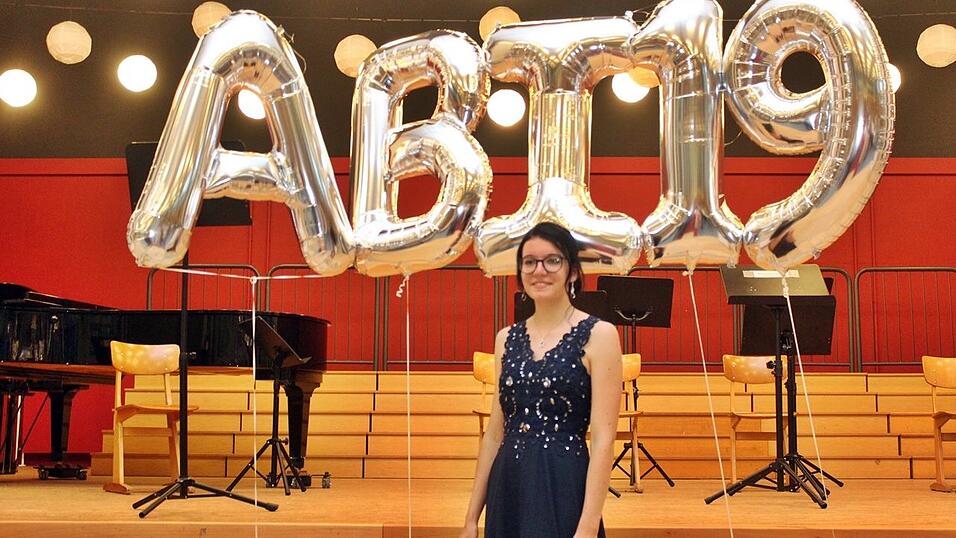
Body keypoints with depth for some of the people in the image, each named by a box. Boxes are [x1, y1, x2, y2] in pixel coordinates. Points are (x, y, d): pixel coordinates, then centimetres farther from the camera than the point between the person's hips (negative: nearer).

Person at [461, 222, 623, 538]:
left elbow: (603, 439, -11)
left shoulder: (598, 335, -6)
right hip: (508, 491, 5)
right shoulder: (507, 339, 9)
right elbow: (495, 432, 12)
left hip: (564, 491, -5)